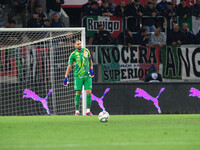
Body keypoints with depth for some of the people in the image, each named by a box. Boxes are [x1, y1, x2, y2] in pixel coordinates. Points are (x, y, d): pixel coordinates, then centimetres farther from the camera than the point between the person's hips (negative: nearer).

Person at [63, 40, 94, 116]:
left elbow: (90, 60, 21)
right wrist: (66, 77, -5)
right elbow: (69, 66, 0)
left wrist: (91, 69, 6)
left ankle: (88, 111, -2)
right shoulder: (73, 54, -1)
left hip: (87, 75, 2)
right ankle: (77, 111, 2)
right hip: (78, 76, -2)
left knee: (89, 92, -6)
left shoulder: (86, 51, 8)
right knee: (78, 93, -5)